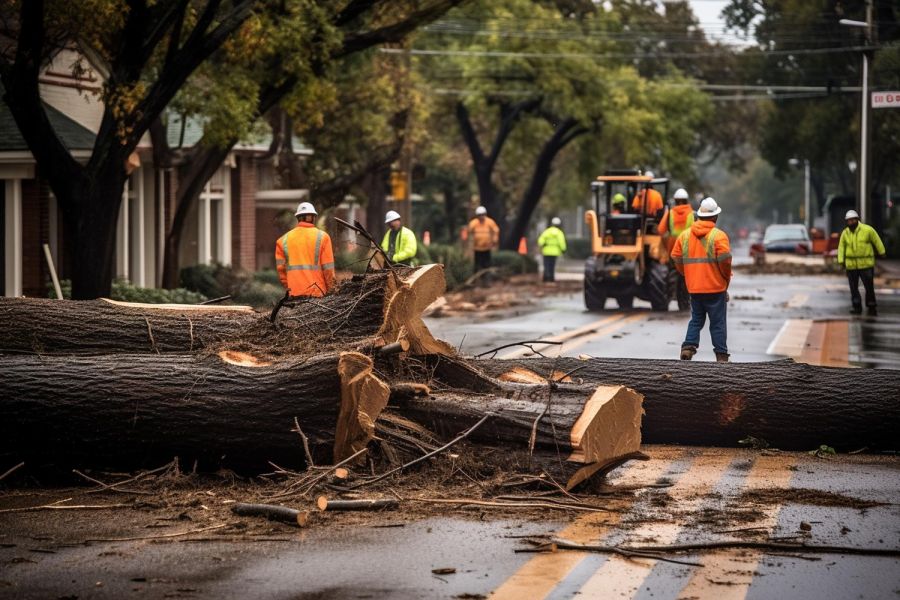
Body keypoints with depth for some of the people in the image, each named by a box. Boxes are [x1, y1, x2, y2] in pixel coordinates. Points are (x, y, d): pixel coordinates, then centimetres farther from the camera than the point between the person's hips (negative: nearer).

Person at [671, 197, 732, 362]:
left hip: (694, 287, 4)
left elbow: (676, 258, 6)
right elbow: (725, 260, -18)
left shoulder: (685, 235, 5)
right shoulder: (718, 235, -10)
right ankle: (721, 356, 6)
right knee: (718, 323, 4)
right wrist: (726, 277, 0)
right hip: (715, 287, -4)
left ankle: (688, 347, -2)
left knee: (696, 320, 16)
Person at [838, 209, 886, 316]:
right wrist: (841, 261, -3)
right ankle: (857, 307, 17)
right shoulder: (845, 233, 3)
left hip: (866, 264, -3)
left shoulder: (867, 230, -7)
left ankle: (871, 307, 12)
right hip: (851, 265, 3)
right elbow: (841, 247, 5)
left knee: (869, 287, 0)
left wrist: (881, 253, 14)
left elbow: (877, 241, 5)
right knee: (853, 287, 7)